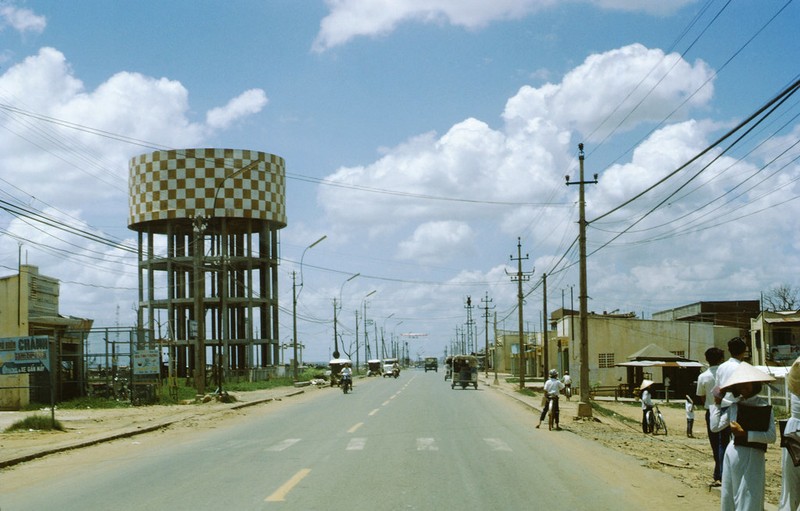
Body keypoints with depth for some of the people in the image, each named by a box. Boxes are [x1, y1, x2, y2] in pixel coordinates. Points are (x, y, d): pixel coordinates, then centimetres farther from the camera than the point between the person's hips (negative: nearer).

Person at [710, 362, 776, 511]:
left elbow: (771, 436, -12)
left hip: (753, 456, -4)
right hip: (732, 453, 4)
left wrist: (745, 434, -16)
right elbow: (715, 427, 5)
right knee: (729, 498, 10)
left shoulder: (764, 407, -3)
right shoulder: (734, 406, 7)